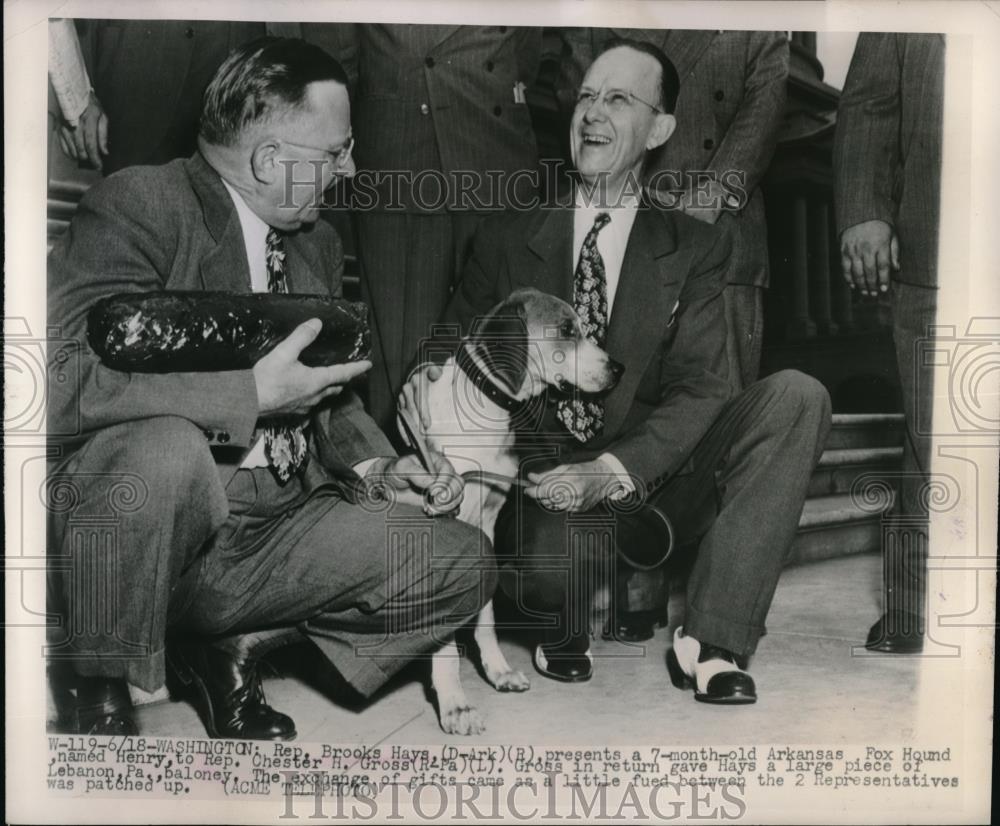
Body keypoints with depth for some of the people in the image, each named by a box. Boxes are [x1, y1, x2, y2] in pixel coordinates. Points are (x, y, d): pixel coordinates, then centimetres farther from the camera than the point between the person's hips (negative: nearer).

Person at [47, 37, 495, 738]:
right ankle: (96, 690, -9)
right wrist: (252, 394, -23)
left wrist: (377, 467, 0)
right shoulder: (139, 203, -12)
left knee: (464, 565, -5)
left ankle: (217, 648, 10)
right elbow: (64, 384, -24)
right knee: (168, 448, -39)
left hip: (278, 529, 7)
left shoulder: (318, 242, 11)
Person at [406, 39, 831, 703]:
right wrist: (433, 375, -14)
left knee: (796, 397, -23)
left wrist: (612, 471, -21)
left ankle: (711, 642, -19)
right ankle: (564, 633, 5)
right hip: (543, 476, -1)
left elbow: (698, 389, -5)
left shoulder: (696, 247, 5)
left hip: (647, 474, 2)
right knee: (549, 574, -36)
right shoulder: (509, 237, 9)